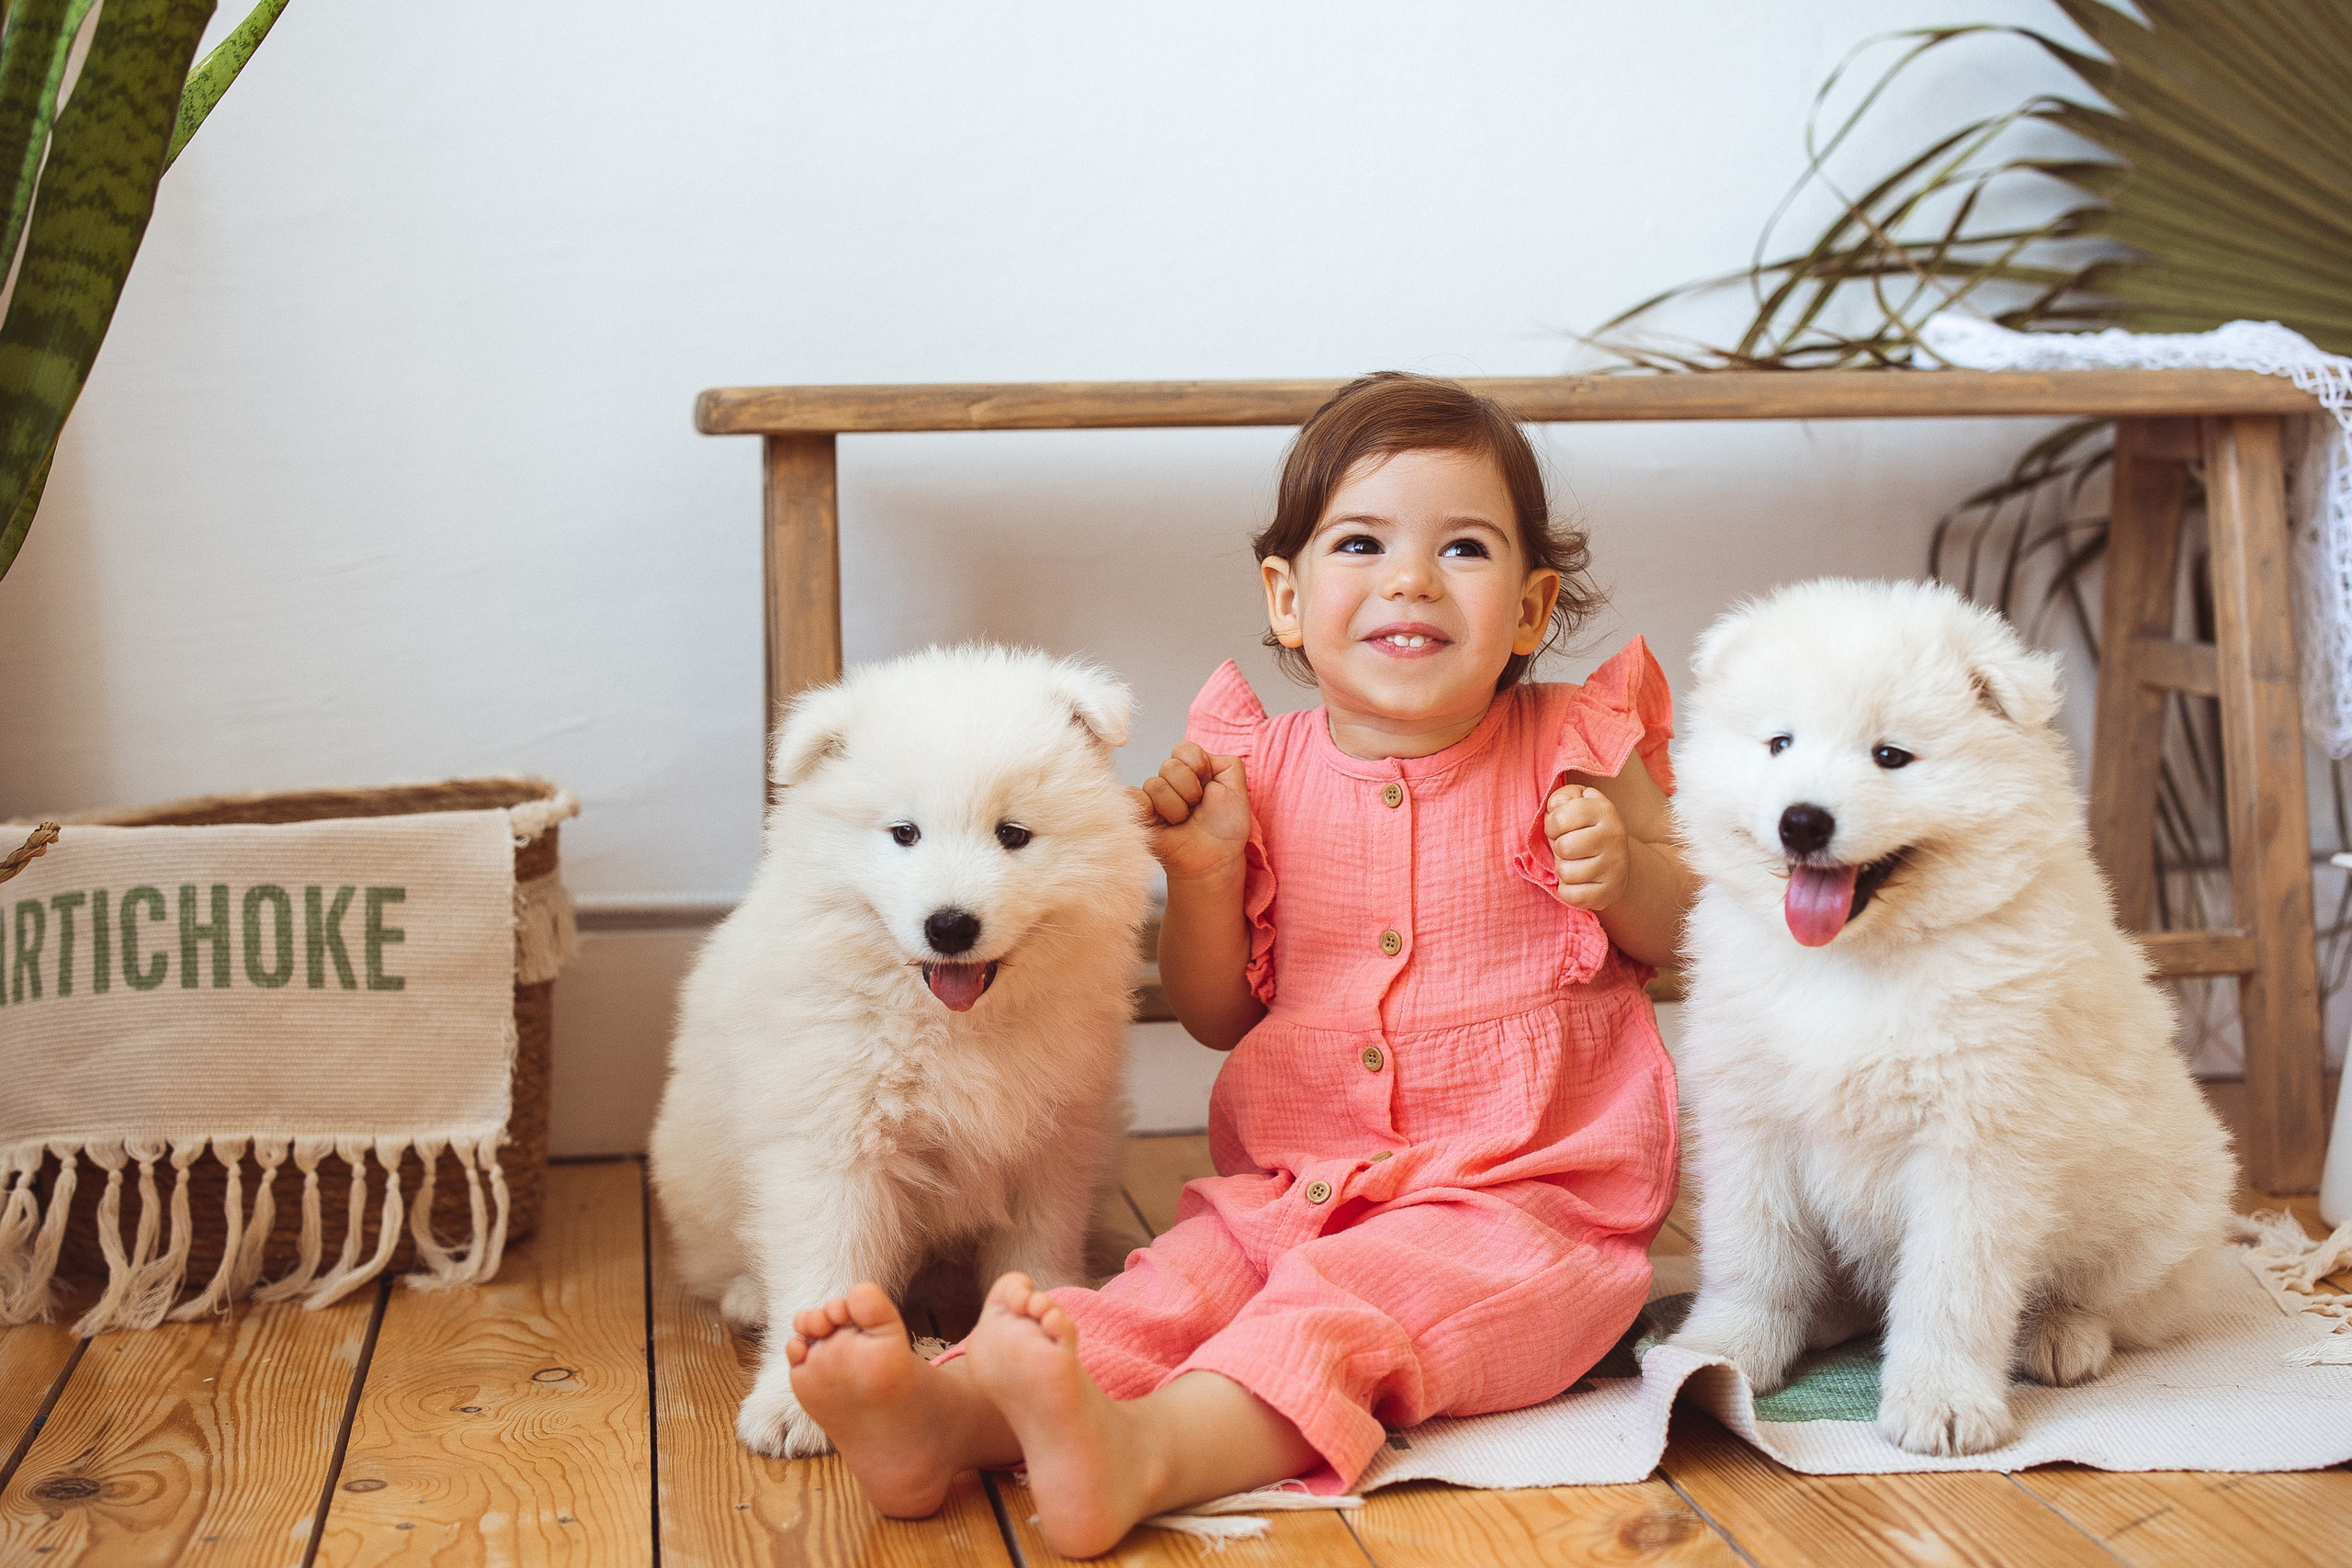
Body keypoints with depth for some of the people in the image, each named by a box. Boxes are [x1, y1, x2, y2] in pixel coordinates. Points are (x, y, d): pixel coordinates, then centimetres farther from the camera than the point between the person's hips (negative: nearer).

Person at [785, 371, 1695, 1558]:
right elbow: (1219, 1016, 13)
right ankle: (943, 1413, -46)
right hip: (1297, 1184, 4)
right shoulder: (1266, 774, 5)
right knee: (1176, 1282, -23)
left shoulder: (1573, 755, -1)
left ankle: (1141, 1455, -56)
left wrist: (1627, 875, -12)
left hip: (1524, 1199, -3)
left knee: (1361, 1298, -32)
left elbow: (1695, 938, 10)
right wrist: (1204, 874, -6)